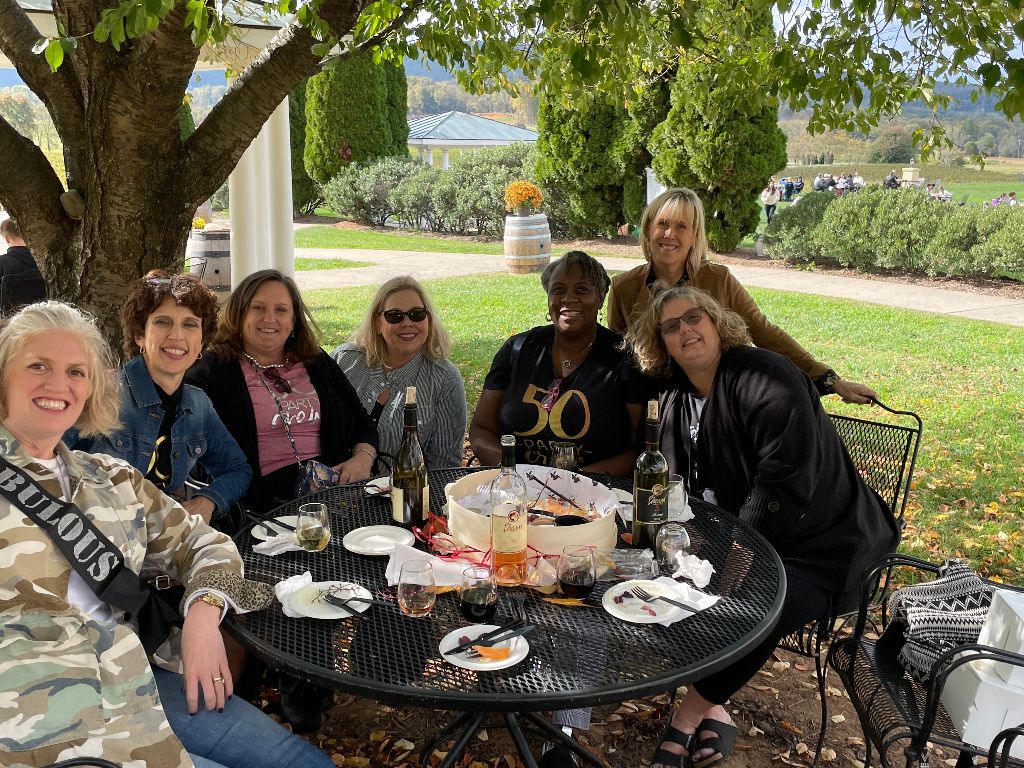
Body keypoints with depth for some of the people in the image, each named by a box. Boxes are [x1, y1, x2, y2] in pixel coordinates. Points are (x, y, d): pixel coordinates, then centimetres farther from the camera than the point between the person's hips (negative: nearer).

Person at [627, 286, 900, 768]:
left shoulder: (768, 380, -20)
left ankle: (689, 715, -7)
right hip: (732, 536, 8)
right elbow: (679, 486, 10)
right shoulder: (676, 398, 6)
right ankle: (712, 710, 1)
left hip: (818, 545, -8)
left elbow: (784, 488, -24)